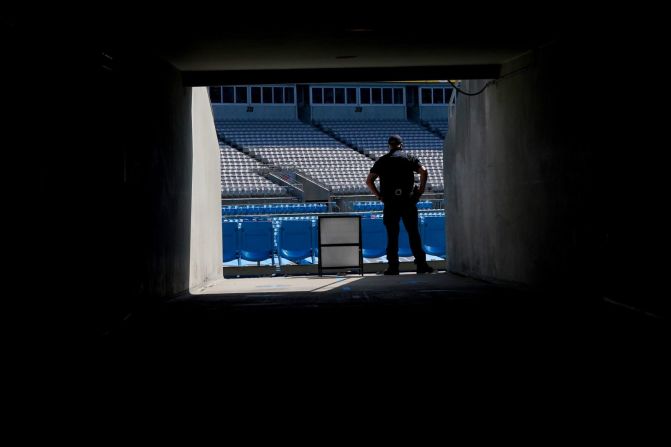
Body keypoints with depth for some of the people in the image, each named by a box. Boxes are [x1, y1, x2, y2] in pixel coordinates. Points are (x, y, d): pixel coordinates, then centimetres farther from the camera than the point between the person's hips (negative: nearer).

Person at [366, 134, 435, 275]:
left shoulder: (382, 160, 10)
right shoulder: (410, 158, 9)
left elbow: (369, 181, 3)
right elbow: (424, 172, -7)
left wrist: (379, 195, 7)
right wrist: (420, 191, -2)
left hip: (390, 204, 0)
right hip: (408, 201, 0)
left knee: (392, 235, 3)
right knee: (413, 233, 3)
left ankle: (393, 266, 2)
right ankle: (421, 264, 0)